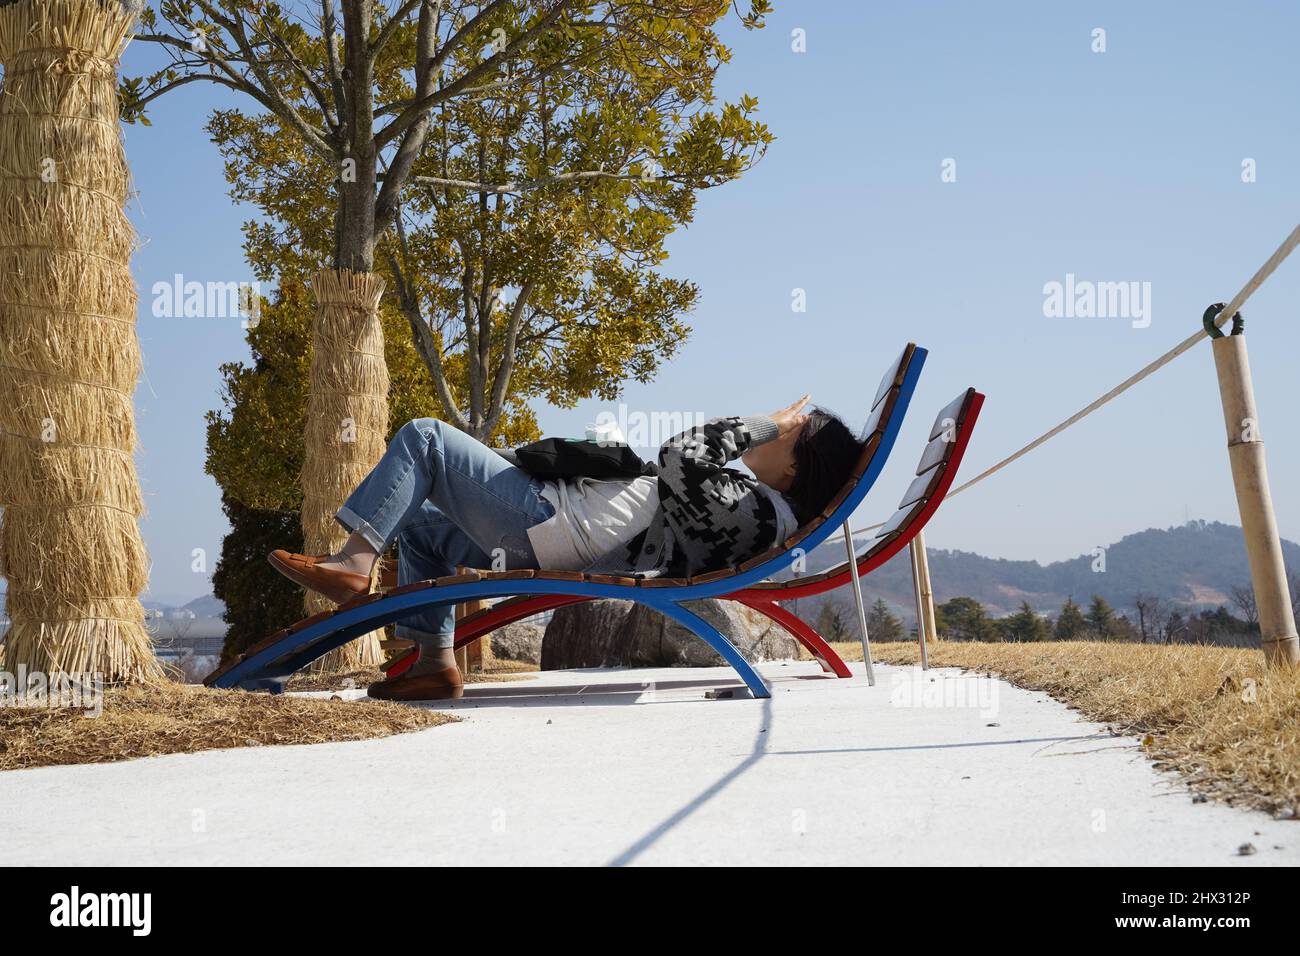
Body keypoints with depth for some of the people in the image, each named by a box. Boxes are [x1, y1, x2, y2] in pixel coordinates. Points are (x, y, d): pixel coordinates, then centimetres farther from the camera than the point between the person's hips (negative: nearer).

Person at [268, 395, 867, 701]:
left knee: (423, 438, -5)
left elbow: (680, 459, -29)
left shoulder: (756, 508, -20)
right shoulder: (760, 508, 9)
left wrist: (760, 426, -18)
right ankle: (435, 663, 14)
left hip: (547, 521, -10)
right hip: (544, 550, 10)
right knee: (419, 523, 26)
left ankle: (353, 564, -8)